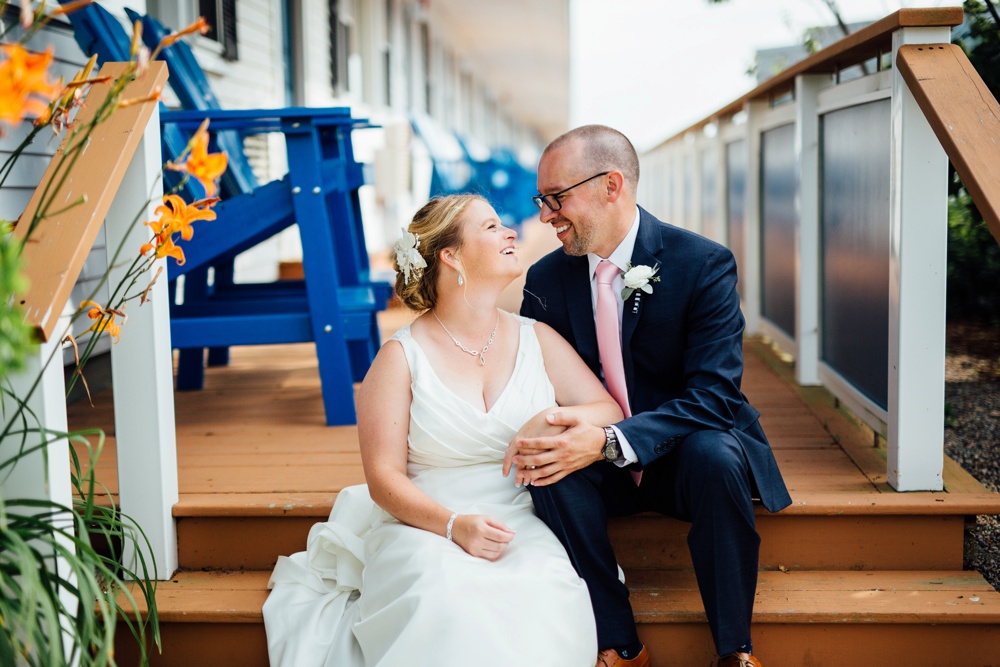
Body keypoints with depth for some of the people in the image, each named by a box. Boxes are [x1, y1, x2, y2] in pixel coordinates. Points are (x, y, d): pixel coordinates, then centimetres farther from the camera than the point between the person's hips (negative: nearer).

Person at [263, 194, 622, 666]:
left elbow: (611, 414, 7)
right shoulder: (401, 357, 2)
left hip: (525, 531, 2)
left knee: (545, 603, -32)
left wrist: (554, 420, -15)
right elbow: (384, 477, -4)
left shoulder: (536, 339, 11)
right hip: (427, 529, -2)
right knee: (448, 607, -36)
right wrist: (454, 524, -21)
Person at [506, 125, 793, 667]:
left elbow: (713, 395, -22)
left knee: (714, 454, -36)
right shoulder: (546, 280, 0)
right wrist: (532, 431, -23)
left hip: (688, 456, -3)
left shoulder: (704, 264, -14)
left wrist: (609, 441, -35)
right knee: (551, 469, -29)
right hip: (599, 460, 3)